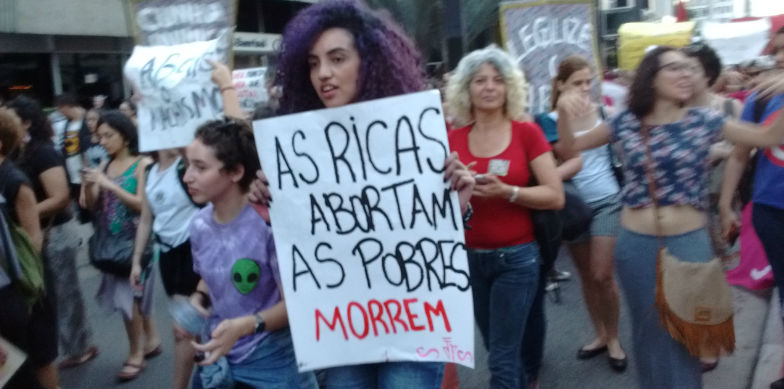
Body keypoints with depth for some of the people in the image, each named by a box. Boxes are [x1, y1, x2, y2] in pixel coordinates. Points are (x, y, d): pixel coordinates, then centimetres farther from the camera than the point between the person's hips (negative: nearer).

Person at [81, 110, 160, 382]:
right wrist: (89, 186, -11)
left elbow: (143, 204, -17)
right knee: (126, 294, 13)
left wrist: (109, 185, -21)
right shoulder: (104, 166, 7)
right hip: (111, 242, 6)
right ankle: (151, 339, 30)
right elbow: (92, 206, 9)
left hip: (135, 241, -6)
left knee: (127, 295, -3)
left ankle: (136, 354, 12)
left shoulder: (142, 164, -10)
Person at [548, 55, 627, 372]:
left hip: (607, 201, -1)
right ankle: (599, 334, 30)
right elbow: (571, 162, -15)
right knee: (586, 276, 12)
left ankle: (614, 338, 17)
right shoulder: (553, 121, -6)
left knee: (602, 276, -3)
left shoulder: (604, 112, -2)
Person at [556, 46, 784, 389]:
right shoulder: (626, 123, -3)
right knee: (650, 329, 14)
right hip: (637, 245, 0)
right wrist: (564, 112, -15)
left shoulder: (702, 121, -2)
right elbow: (570, 147, 3)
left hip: (690, 242, 0)